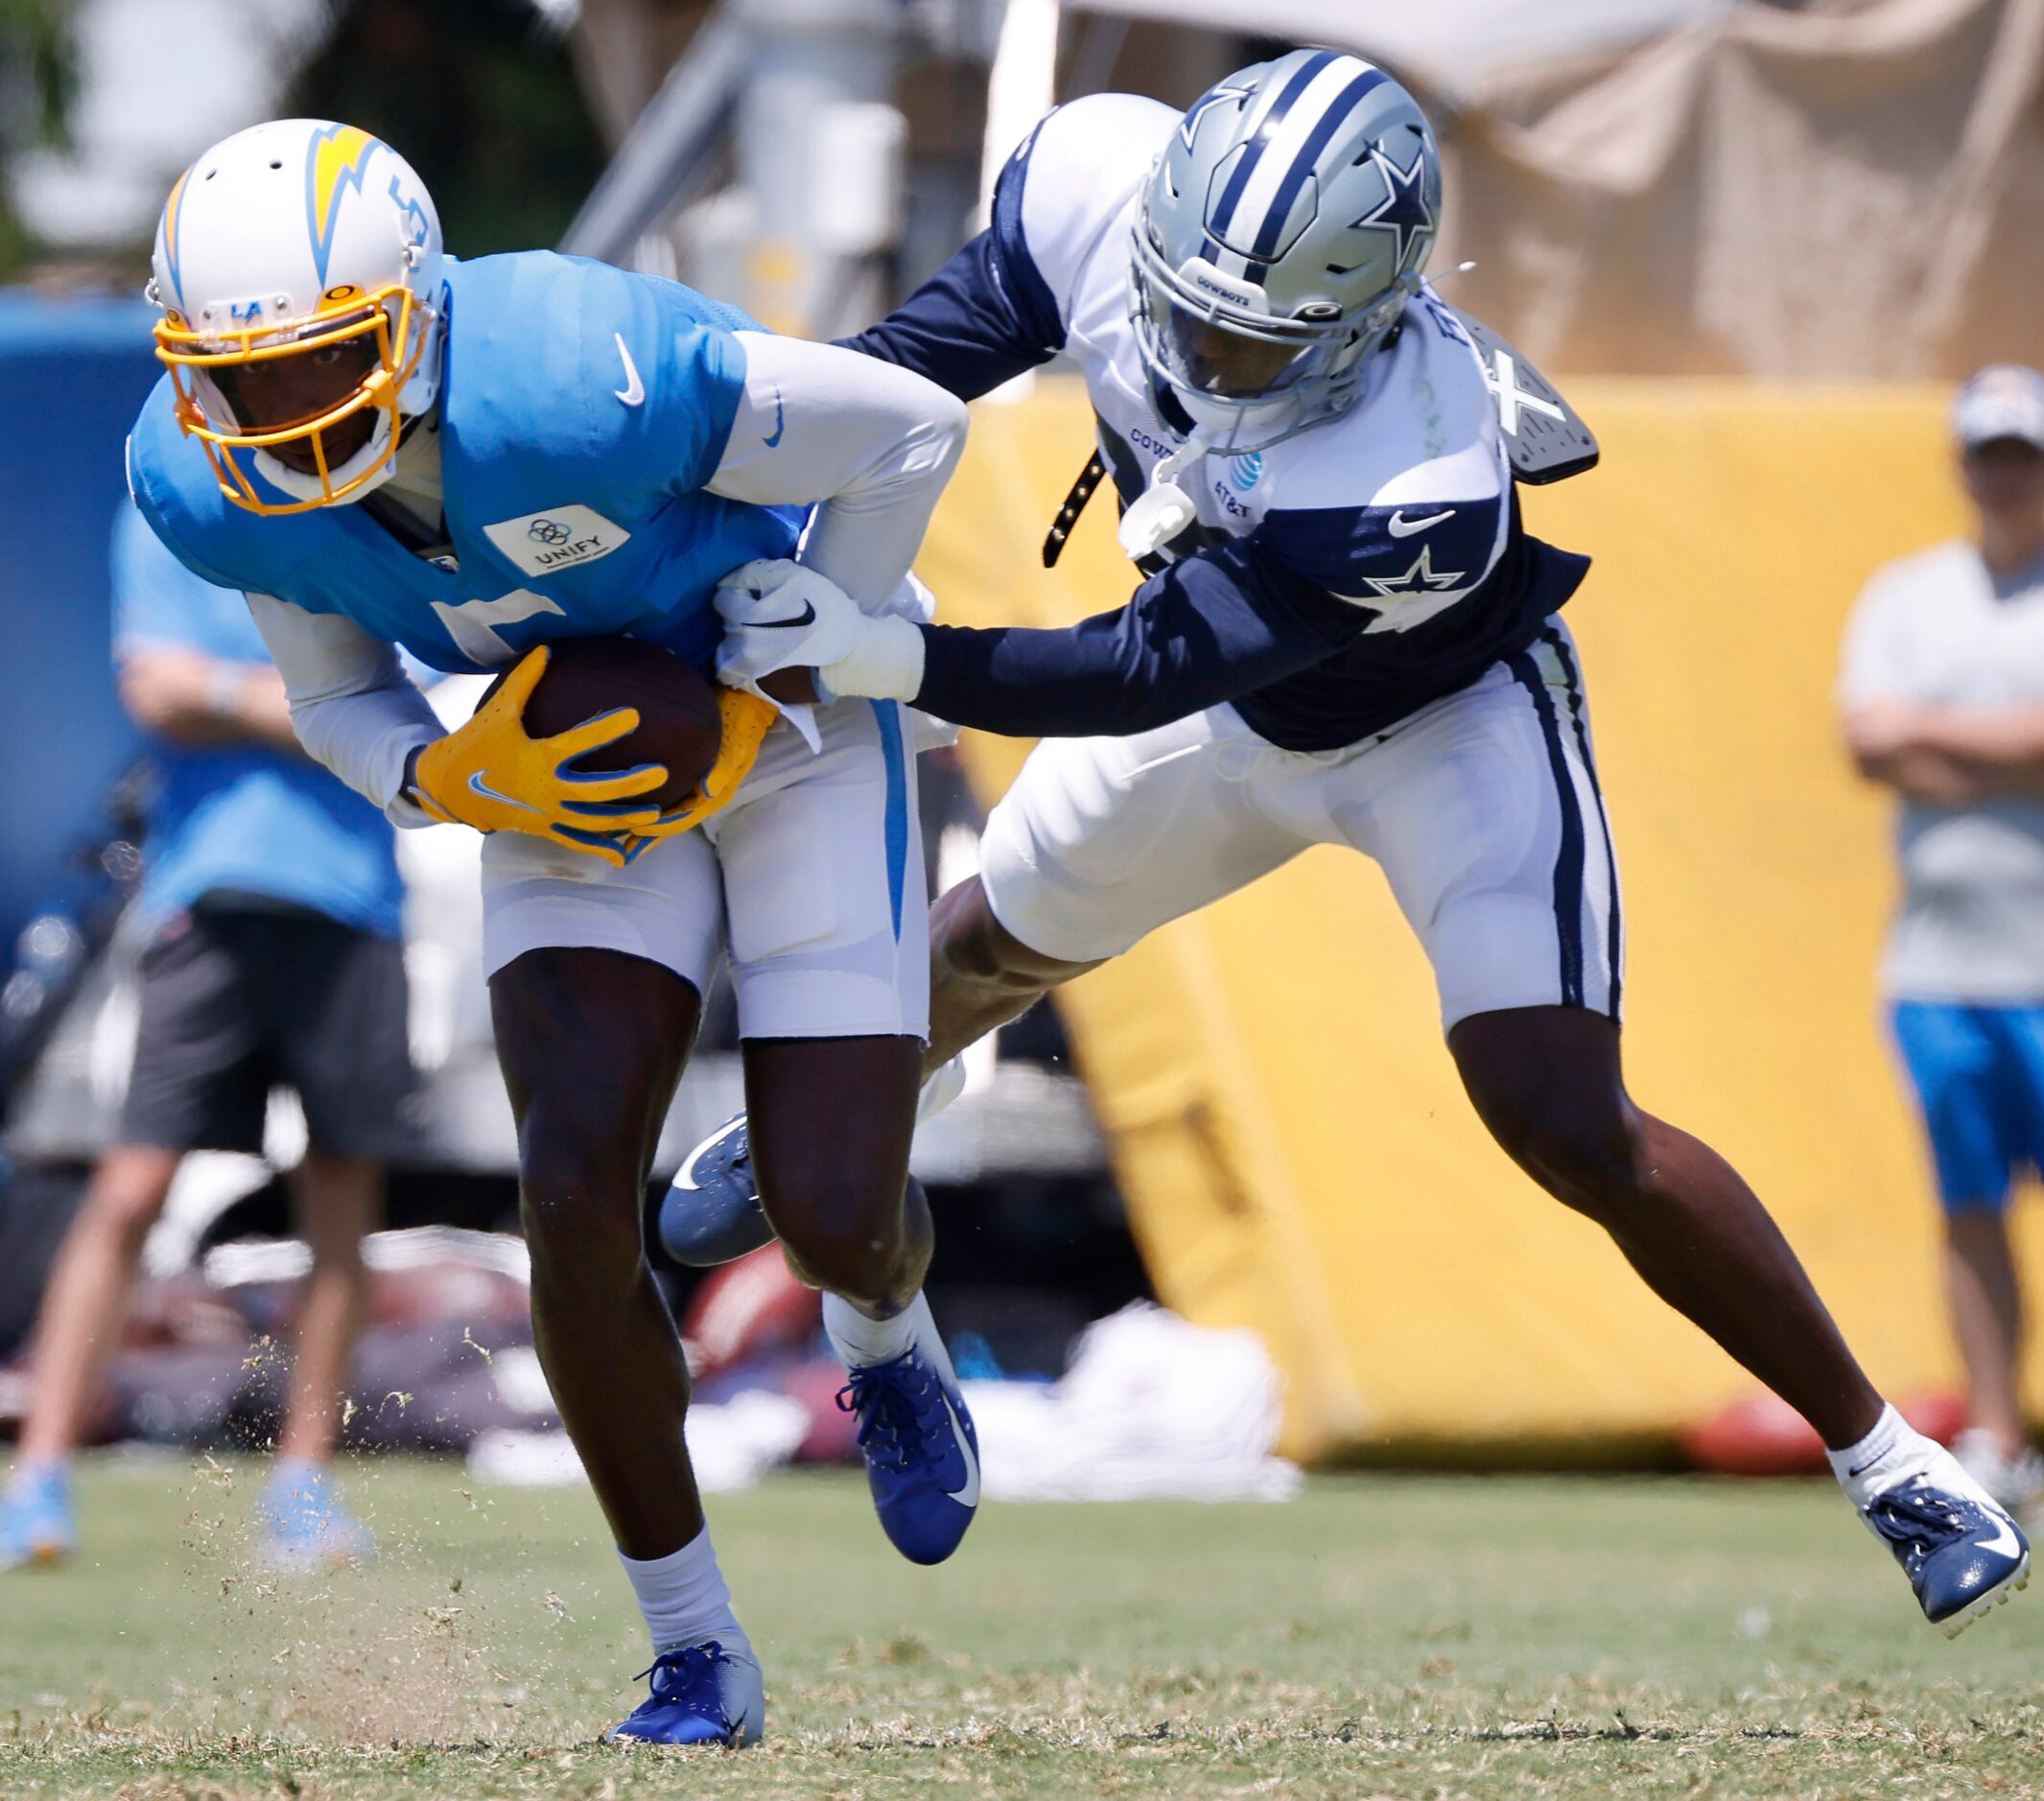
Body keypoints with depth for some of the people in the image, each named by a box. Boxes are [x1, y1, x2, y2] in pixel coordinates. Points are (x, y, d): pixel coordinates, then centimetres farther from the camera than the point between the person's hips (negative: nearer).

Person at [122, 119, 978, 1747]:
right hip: (567, 764, 4)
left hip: (787, 726, -4)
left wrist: (775, 695, -17)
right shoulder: (211, 487, -20)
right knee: (577, 1192, -15)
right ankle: (697, 1662, 2)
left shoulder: (579, 388, -37)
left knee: (835, 1219, -8)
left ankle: (890, 1337, 34)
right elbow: (340, 703, 0)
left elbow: (909, 428, -22)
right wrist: (452, 783, -23)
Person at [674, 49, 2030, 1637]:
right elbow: (938, 342, -12)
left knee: (1565, 1122, -18)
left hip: (1454, 719, -6)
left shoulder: (1415, 486, -45)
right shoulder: (1103, 183, -31)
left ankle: (1885, 1458, -2)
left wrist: (888, 658, -47)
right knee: (1000, 941, 26)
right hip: (1236, 703, 6)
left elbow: (1152, 673, -40)